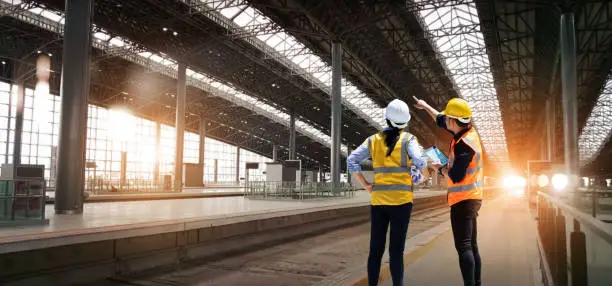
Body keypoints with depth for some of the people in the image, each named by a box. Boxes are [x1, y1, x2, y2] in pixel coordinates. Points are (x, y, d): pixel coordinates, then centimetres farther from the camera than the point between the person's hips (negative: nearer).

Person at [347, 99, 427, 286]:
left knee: (376, 249, 10)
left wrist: (365, 185, 3)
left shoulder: (373, 140, 7)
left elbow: (351, 161, 0)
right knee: (396, 249, 2)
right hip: (401, 200, -2)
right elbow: (420, 163, -16)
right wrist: (417, 174, 5)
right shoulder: (408, 139, -2)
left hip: (378, 200, 3)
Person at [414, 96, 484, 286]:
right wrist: (426, 106, 32)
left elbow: (456, 177, -24)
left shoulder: (464, 144, -22)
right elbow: (441, 121, 22)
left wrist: (441, 168, -4)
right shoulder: (469, 131, 6)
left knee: (463, 247, -11)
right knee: (471, 246, 14)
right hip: (471, 198, 10)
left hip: (463, 200, -10)